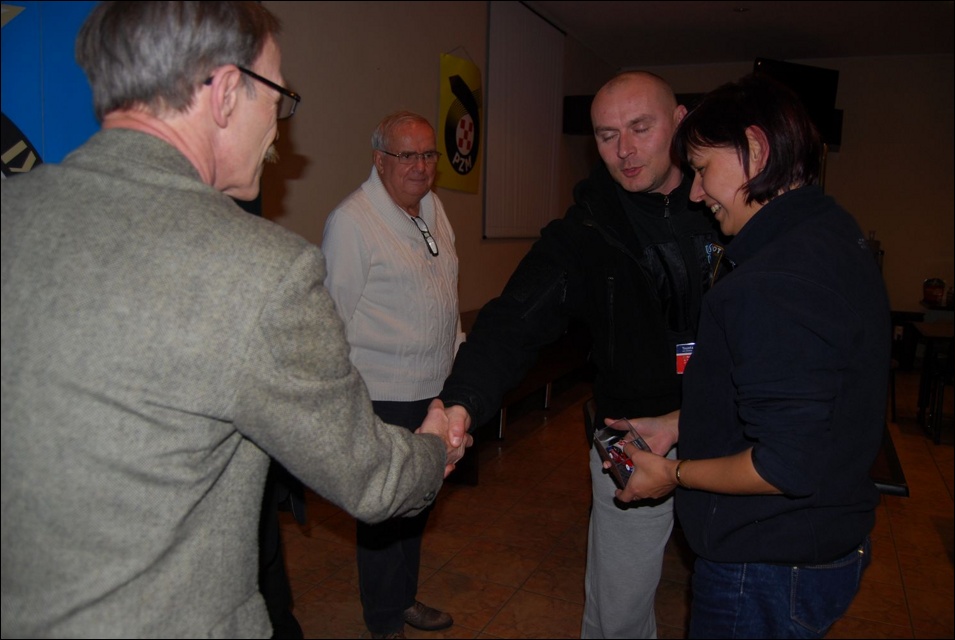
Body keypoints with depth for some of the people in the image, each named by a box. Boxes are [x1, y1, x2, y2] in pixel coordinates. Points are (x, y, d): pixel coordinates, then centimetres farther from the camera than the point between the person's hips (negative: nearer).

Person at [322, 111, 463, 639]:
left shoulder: (433, 208, 9)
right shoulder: (350, 220, -15)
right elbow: (336, 315, -14)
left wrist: (457, 352, 18)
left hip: (436, 389, 8)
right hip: (383, 397, -8)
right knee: (384, 511, 6)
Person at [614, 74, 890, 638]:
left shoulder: (775, 282, -30)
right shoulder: (834, 235, 4)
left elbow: (787, 467, -29)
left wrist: (673, 475, -14)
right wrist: (677, 426, 11)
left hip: (770, 571, -9)